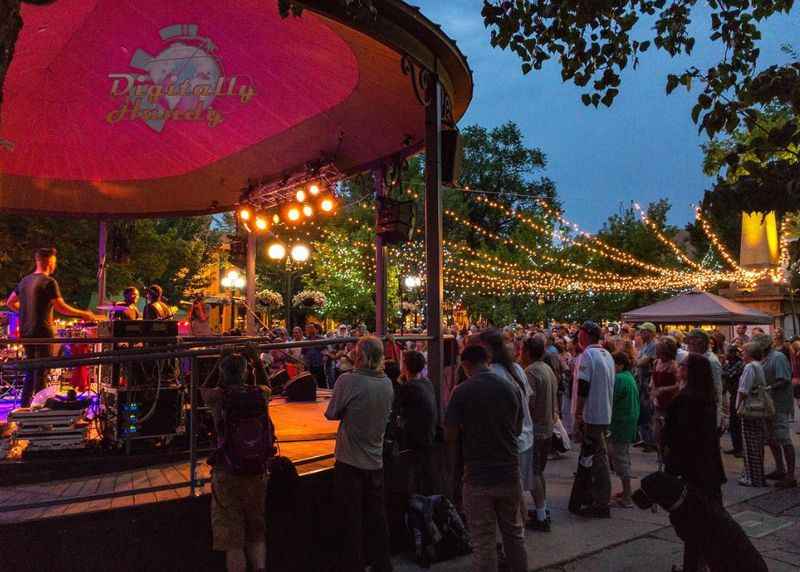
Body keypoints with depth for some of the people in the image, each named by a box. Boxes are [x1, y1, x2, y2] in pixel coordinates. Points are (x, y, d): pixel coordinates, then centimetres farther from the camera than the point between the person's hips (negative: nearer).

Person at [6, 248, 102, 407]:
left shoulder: (25, 281, 11)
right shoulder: (49, 282, -12)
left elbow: (10, 302, 20)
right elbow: (61, 307, -17)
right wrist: (84, 315, -10)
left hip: (26, 332, 8)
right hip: (42, 332, -8)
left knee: (30, 371, 17)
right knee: (41, 372, -2)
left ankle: (24, 405, 20)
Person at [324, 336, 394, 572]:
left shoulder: (348, 380, -18)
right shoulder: (387, 383, -1)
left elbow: (331, 414, -10)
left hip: (350, 461, -5)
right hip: (376, 460, 5)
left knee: (351, 520, 7)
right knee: (377, 518, 17)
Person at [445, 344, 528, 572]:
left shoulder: (462, 391, -13)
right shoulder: (511, 388, 0)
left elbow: (450, 434, -10)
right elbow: (518, 428, 9)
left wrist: (456, 457, 9)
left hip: (478, 476, -4)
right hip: (510, 472, 4)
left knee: (484, 541, 8)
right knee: (514, 534, 21)